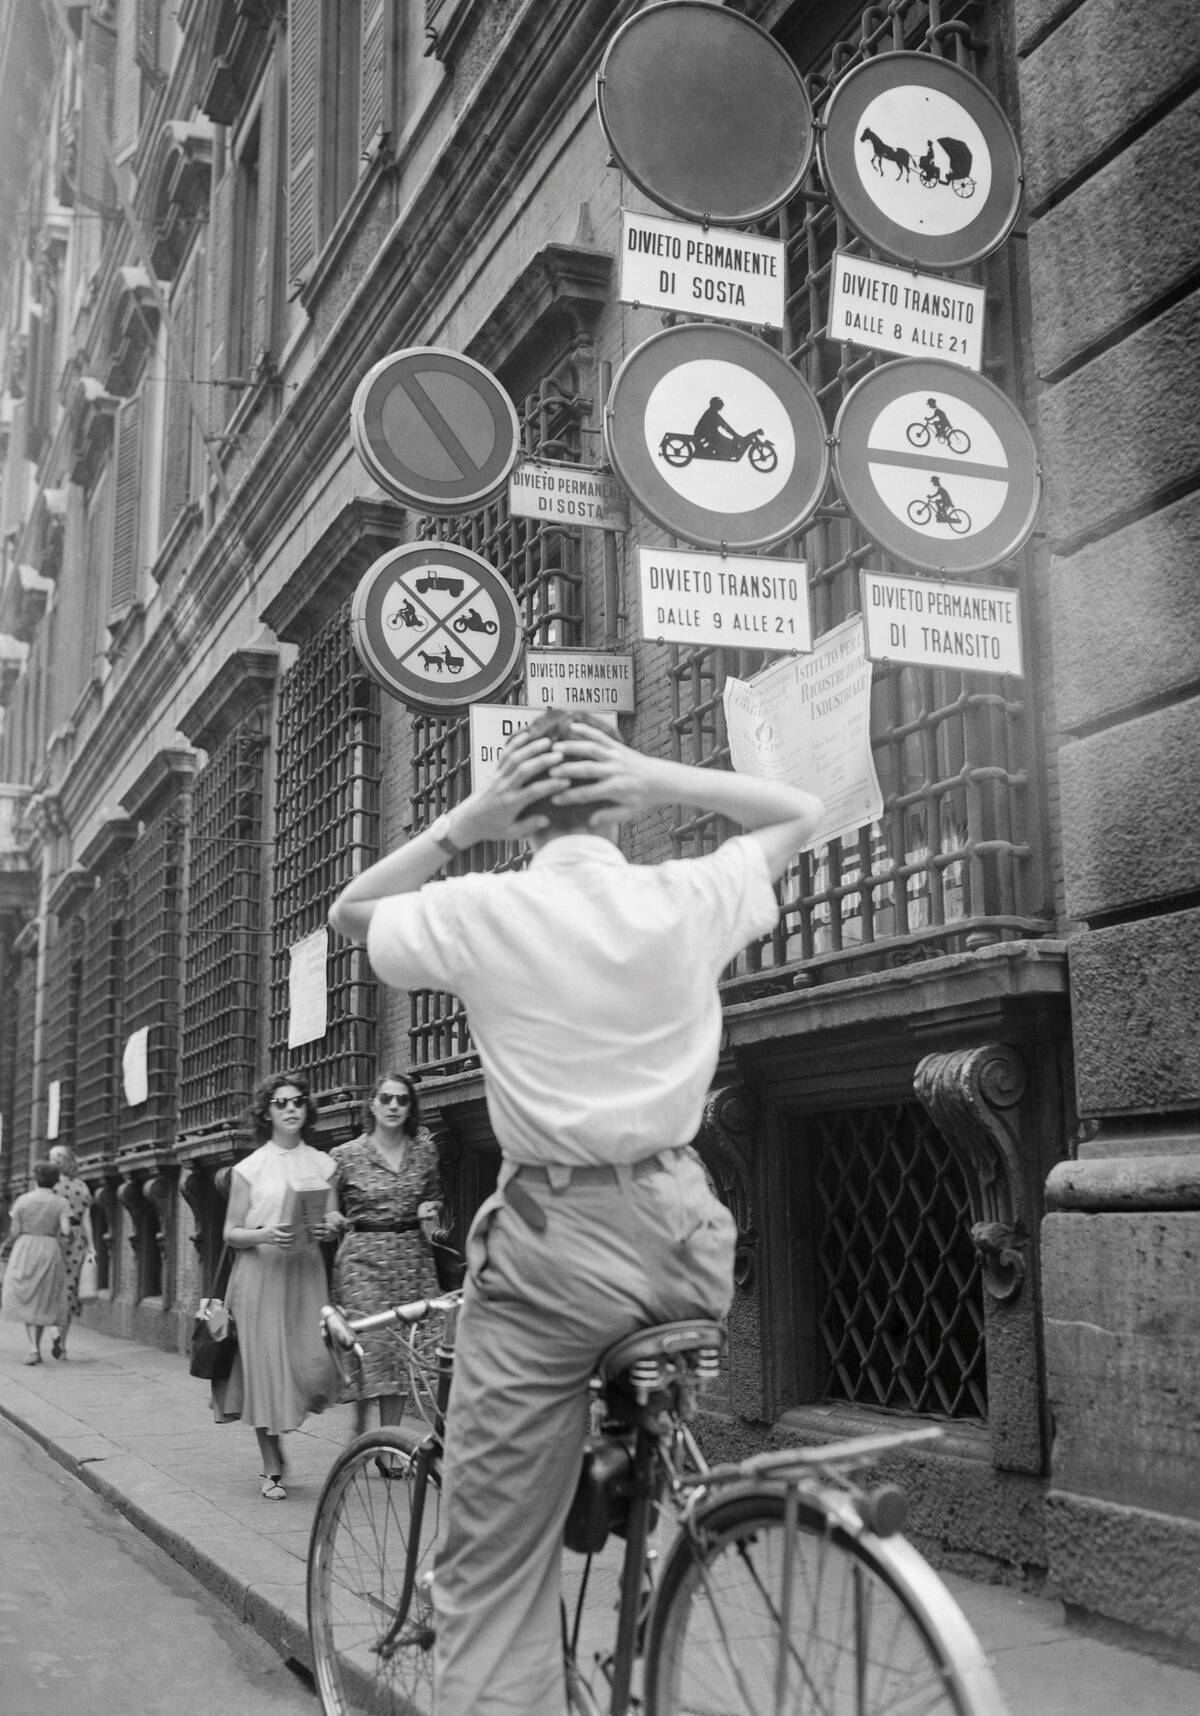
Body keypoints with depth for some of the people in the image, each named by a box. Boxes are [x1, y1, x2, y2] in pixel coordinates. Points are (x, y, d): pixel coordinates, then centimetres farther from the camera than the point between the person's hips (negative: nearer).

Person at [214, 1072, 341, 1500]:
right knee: (264, 1368, -1)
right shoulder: (249, 1168, 3)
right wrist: (264, 1234, -16)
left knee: (316, 1366, -8)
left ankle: (279, 1432, 22)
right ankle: (273, 1469, 13)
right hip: (259, 1272, -2)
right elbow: (231, 1233, 3)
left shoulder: (322, 1164, 10)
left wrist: (331, 1230, -8)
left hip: (306, 1272, 2)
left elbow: (336, 1220, 15)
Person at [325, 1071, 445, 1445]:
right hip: (362, 1258, -3)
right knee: (367, 1344, -13)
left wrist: (430, 1211, 1)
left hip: (412, 1256, 3)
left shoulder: (424, 1149, 8)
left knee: (403, 1347, 1)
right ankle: (359, 1431, 6)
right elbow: (327, 1206, 9)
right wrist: (335, 1219, -13)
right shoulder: (347, 1155, 0)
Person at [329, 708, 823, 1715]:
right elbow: (801, 813, 19)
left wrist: (462, 823, 7)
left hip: (551, 1248, -2)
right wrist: (666, 781, 6)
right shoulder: (690, 899, 1)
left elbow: (350, 912, 18)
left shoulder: (480, 913, -3)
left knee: (493, 1573, 5)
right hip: (685, 1235, 3)